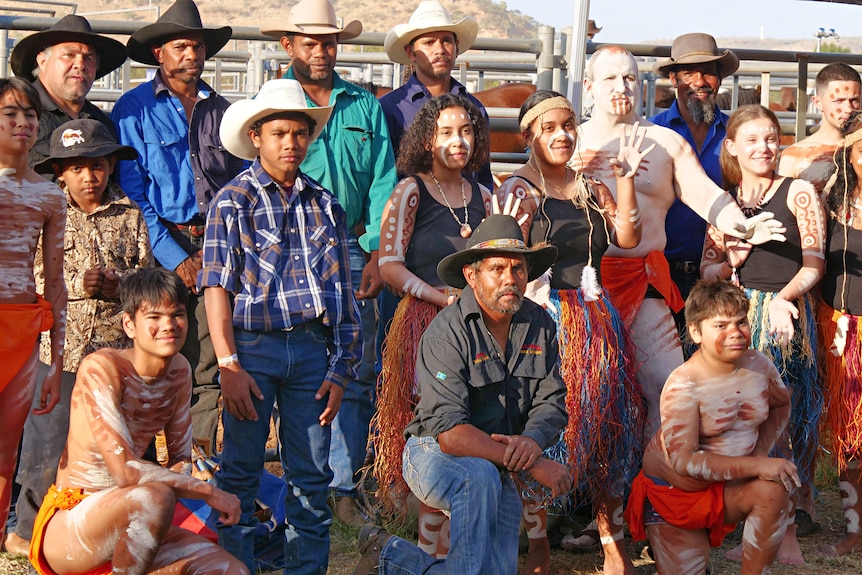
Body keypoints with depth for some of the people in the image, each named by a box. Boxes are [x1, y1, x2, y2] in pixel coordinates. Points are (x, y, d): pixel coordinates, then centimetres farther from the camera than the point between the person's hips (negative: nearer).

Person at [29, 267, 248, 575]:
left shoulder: (179, 371, 5)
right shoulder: (100, 368, -18)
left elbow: (181, 460, 10)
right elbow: (125, 470, -25)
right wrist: (210, 492, -20)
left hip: (130, 523, 7)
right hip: (66, 527, -7)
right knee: (156, 496, -36)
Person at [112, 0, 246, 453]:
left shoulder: (221, 109, 16)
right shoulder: (134, 108, 4)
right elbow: (131, 190, -2)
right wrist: (174, 255, -9)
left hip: (214, 248, 3)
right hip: (161, 246, -3)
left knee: (207, 365, -1)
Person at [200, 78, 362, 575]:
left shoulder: (325, 204, 12)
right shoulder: (233, 201, 2)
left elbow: (343, 292, 12)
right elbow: (217, 287, -3)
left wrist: (340, 369, 7)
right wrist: (229, 365, -11)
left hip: (311, 348, 3)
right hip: (253, 346, -3)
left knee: (312, 477, 6)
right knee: (241, 473, 2)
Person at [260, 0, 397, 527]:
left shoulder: (366, 107, 13)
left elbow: (383, 186, 9)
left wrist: (376, 256, -1)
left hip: (353, 251, 2)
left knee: (356, 374, 0)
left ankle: (344, 484, 9)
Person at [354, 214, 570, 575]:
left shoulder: (539, 325, -1)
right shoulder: (447, 332, -20)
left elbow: (552, 403, -3)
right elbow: (450, 433, -28)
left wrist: (532, 440, -27)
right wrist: (533, 465, -31)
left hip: (500, 471, 6)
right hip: (435, 454, -6)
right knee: (480, 475, -39)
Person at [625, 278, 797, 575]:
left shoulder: (759, 364, -7)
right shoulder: (683, 386, -25)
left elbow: (781, 405, 15)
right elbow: (683, 460, -30)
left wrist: (762, 451, -4)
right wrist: (757, 466, -32)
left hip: (731, 482, 4)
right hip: (674, 487, -4)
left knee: (773, 492, -28)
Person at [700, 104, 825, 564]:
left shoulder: (798, 193, 1)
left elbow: (814, 264, -4)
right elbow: (708, 268, 16)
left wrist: (783, 297, -20)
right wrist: (731, 263, -5)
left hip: (785, 315, -4)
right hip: (737, 316, 4)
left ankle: (786, 536, -2)